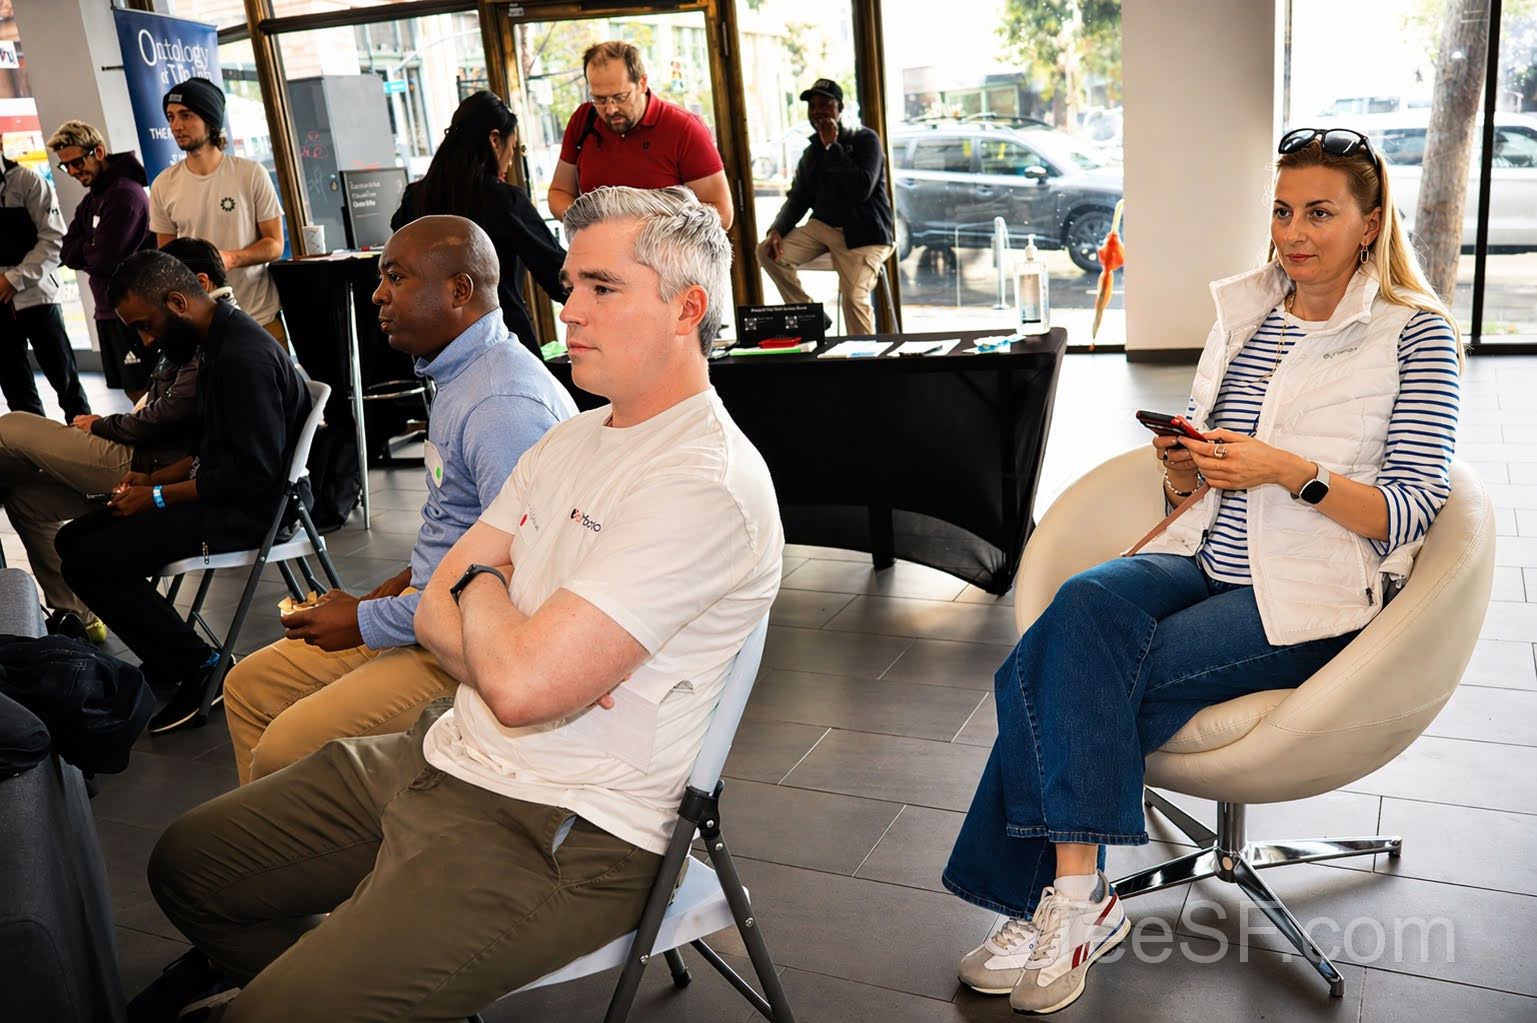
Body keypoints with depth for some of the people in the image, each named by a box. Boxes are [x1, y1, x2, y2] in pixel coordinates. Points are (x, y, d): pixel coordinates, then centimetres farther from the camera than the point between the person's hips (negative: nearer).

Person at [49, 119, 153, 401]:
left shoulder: (126, 194, -14)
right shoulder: (92, 199, 16)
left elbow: (104, 259, -18)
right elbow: (67, 253, 10)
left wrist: (82, 251, 2)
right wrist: (93, 250, -8)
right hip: (108, 310, 9)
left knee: (143, 391, -10)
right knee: (132, 390, 11)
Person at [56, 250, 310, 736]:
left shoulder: (244, 357, -22)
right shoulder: (218, 343, 10)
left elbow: (256, 472, -25)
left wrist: (160, 497, -16)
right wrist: (155, 478, 6)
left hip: (245, 509, -11)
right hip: (222, 490, 11)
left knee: (87, 562, -17)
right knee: (72, 539, 10)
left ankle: (198, 668, -5)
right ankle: (168, 660, 13)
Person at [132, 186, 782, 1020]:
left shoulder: (707, 482, -21)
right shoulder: (573, 437, 10)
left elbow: (523, 683, -27)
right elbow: (437, 612, 7)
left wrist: (482, 586, -6)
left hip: (561, 835, -9)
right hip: (444, 753, 9)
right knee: (187, 863, 14)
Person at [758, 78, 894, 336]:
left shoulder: (865, 139, -5)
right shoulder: (812, 151, 15)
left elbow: (861, 190, -20)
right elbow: (797, 198, 14)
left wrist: (832, 146, -17)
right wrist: (777, 230, -6)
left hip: (863, 232, -7)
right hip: (823, 226, 7)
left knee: (854, 298, -28)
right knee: (768, 251, -12)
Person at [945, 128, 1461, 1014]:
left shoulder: (1417, 334, 0)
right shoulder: (1245, 311, 15)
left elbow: (1413, 510, -7)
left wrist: (1290, 470, -20)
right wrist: (1182, 461, -5)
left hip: (1316, 592, -5)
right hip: (1210, 560, 5)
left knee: (1072, 678, -27)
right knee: (1086, 603, -29)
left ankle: (1059, 900, -11)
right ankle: (1078, 902, -24)